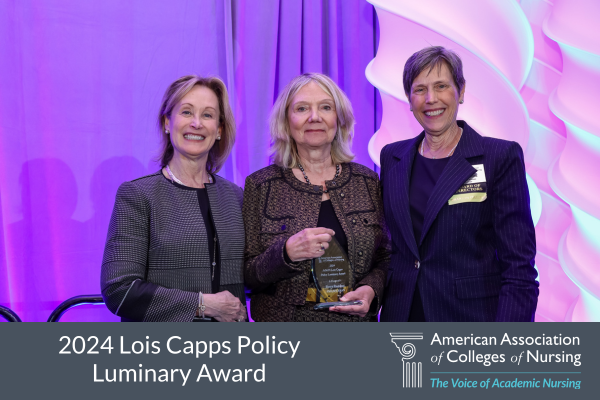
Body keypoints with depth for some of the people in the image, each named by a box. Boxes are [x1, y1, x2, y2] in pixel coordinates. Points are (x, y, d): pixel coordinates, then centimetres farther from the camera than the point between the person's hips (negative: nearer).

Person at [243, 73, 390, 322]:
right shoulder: (260, 185, -4)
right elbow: (246, 277, -4)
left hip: (354, 320, 2)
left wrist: (371, 290, -10)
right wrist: (287, 253, -21)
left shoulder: (367, 182, 4)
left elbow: (384, 259, 9)